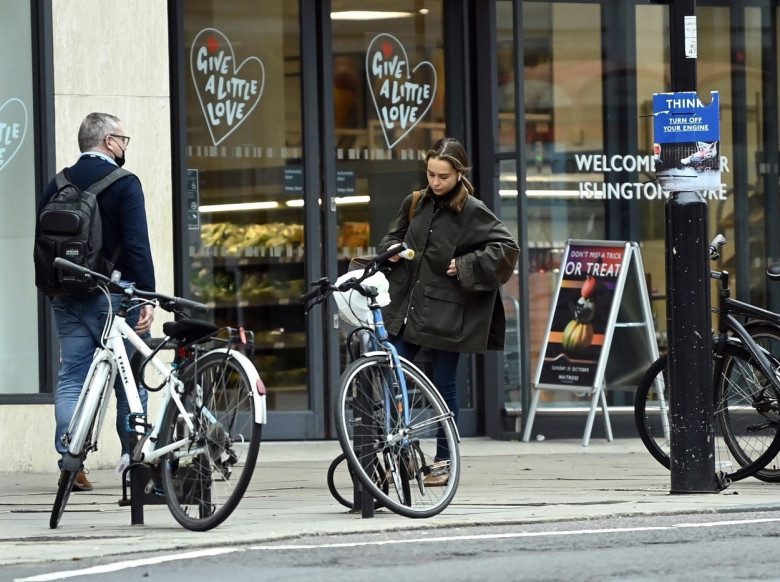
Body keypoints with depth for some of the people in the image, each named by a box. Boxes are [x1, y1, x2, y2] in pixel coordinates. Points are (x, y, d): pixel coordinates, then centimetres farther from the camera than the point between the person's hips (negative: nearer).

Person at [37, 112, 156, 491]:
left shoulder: (56, 186, 9)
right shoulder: (124, 184, -8)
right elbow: (137, 246, -14)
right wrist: (147, 299, -14)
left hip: (67, 299, 5)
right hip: (113, 297, -5)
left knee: (71, 379, 5)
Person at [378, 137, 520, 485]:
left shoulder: (472, 211, -8)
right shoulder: (415, 204, 7)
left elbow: (507, 248, -13)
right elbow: (395, 234, 23)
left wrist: (464, 267, -15)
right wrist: (392, 248, 1)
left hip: (445, 312, -5)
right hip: (406, 306, 5)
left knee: (444, 386, 4)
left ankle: (443, 460, 14)